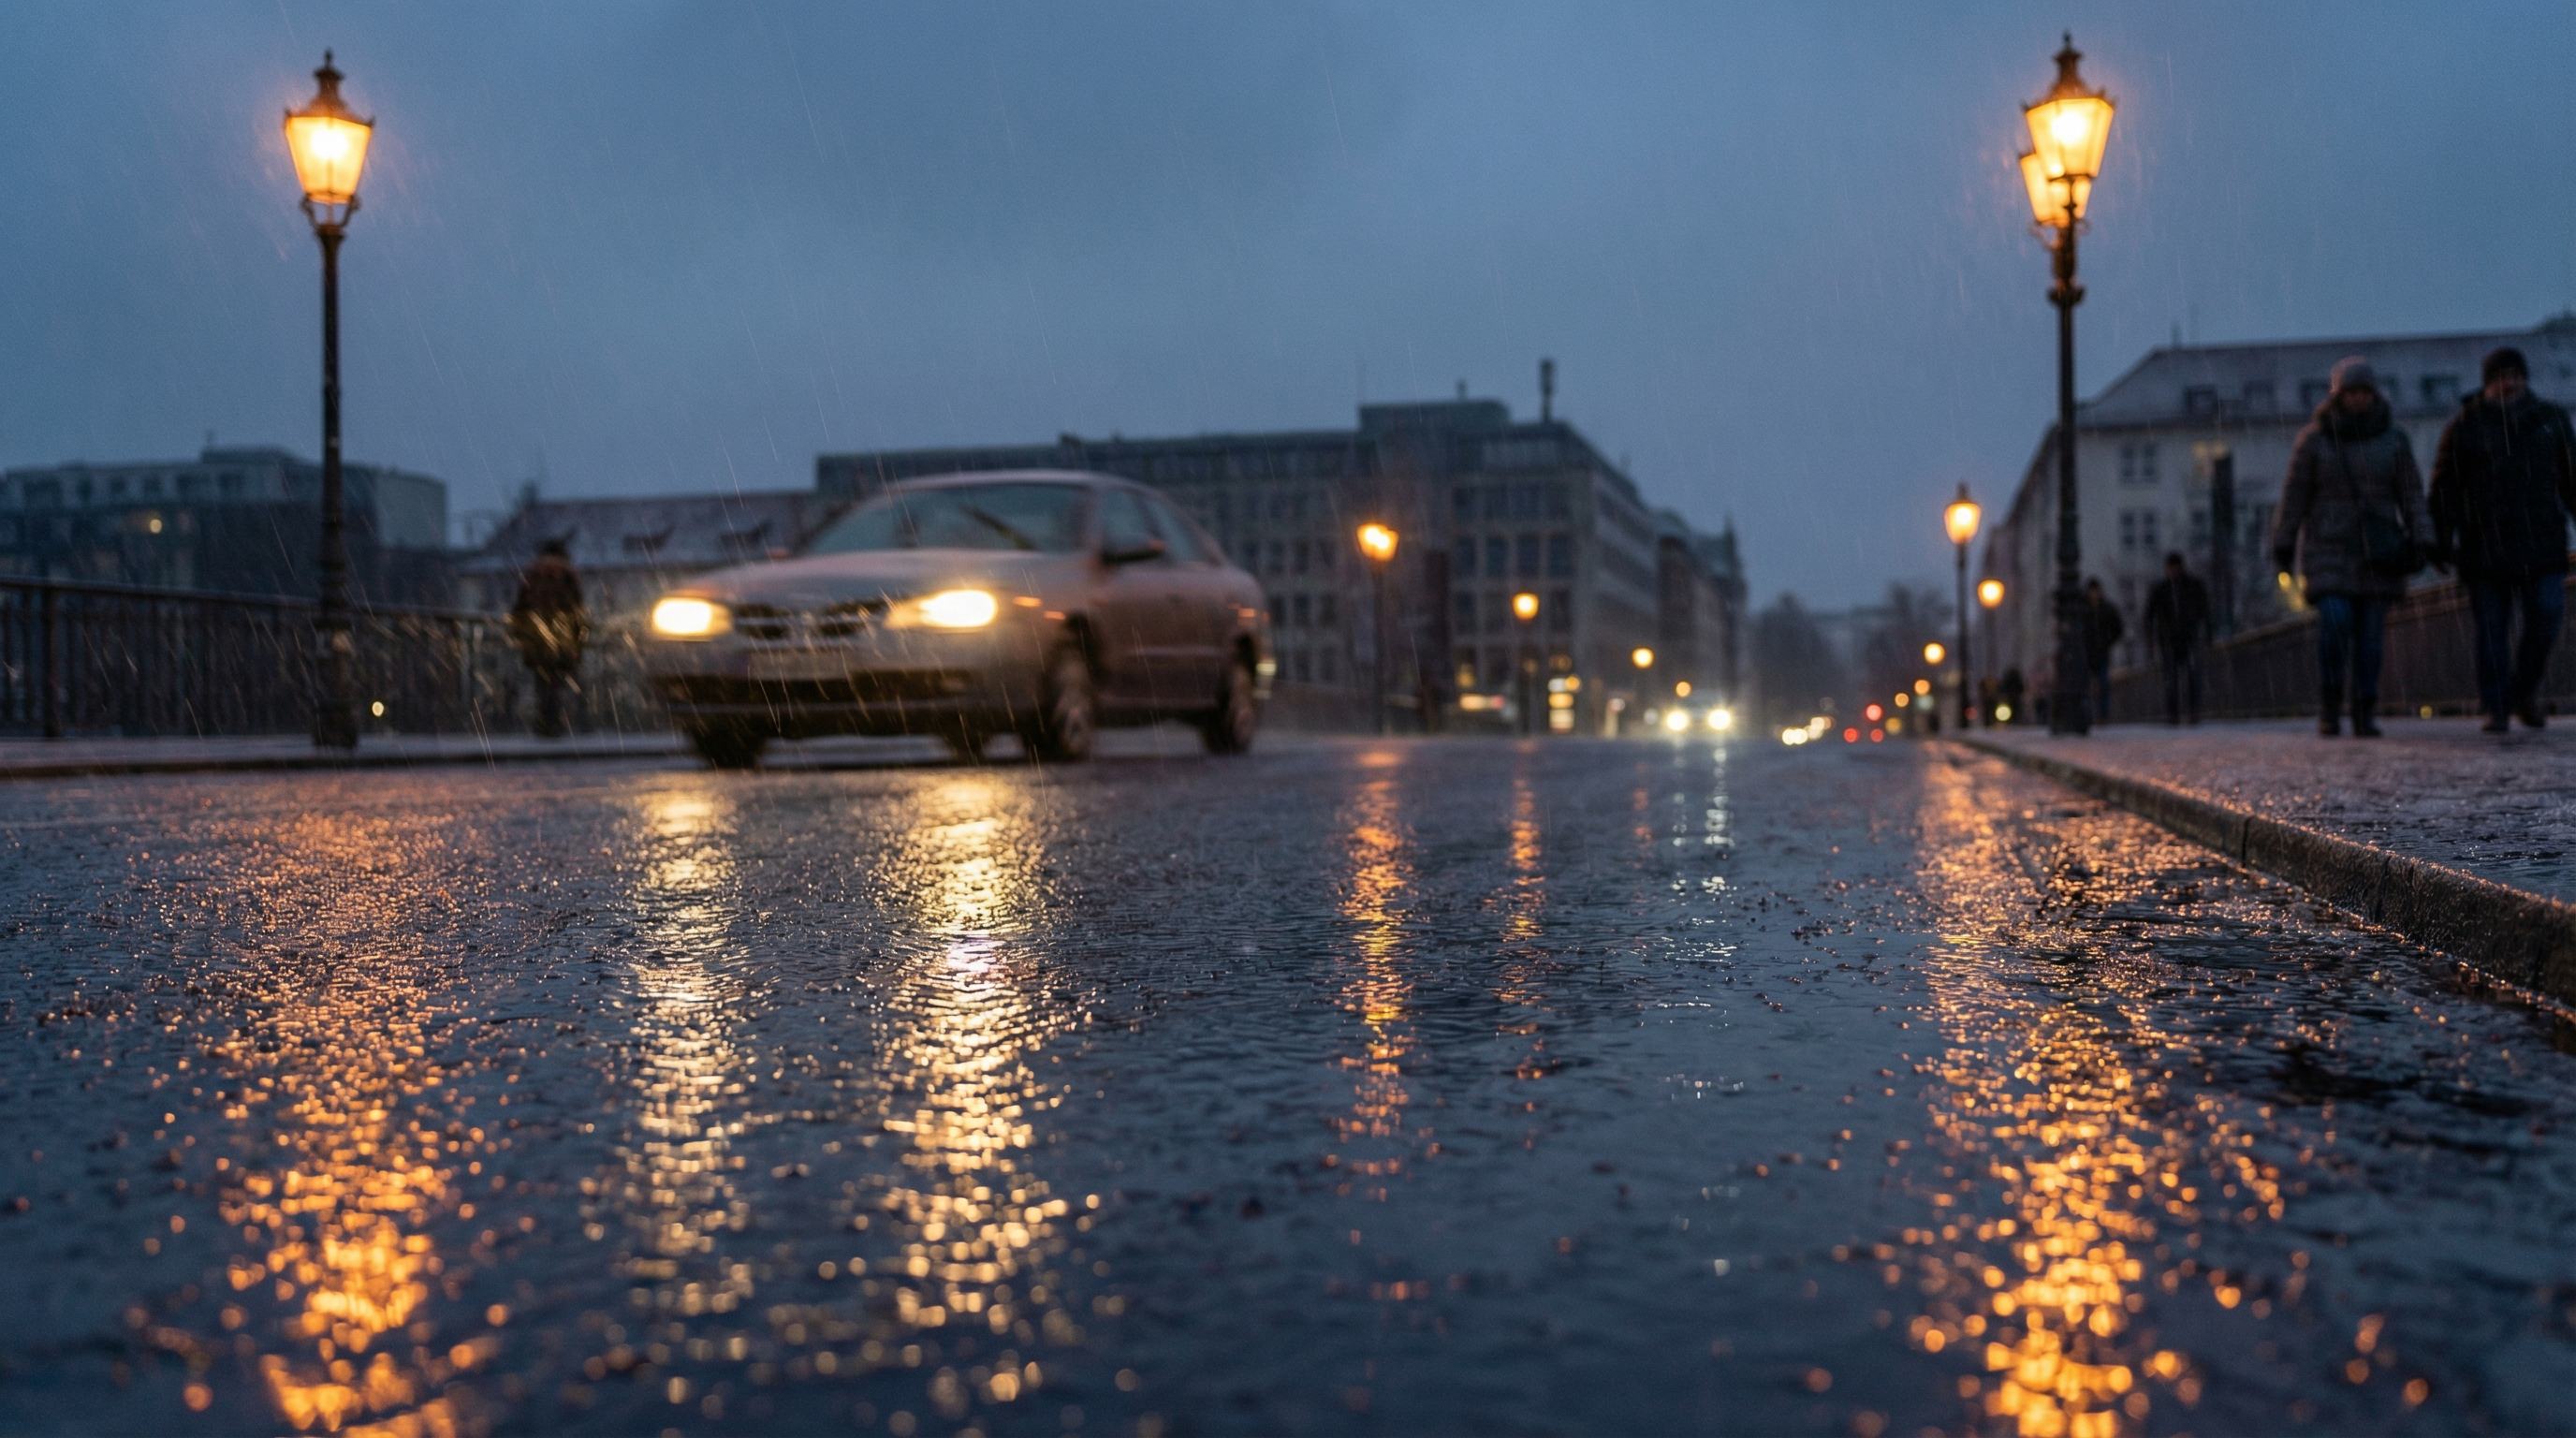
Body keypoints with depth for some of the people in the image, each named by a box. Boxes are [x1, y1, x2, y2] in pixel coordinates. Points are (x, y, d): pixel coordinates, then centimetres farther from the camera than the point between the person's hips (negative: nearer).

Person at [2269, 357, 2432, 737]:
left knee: (2369, 631, 0)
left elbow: (2410, 492, 3)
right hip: (2328, 548, -2)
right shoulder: (2313, 440, -2)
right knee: (2334, 623, -17)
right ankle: (2329, 705, 0)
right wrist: (2282, 547, -2)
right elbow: (2295, 495, 0)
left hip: (2376, 550, 2)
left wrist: (2420, 541, -7)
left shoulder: (2393, 437, 3)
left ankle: (2365, 716, 8)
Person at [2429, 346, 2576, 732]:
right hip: (2485, 548, -2)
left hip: (2542, 544, 2)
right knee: (2492, 630, -1)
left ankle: (2526, 689, 14)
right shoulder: (2464, 426, 4)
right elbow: (2445, 487, 3)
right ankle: (2496, 708, 6)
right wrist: (2443, 540, -5)